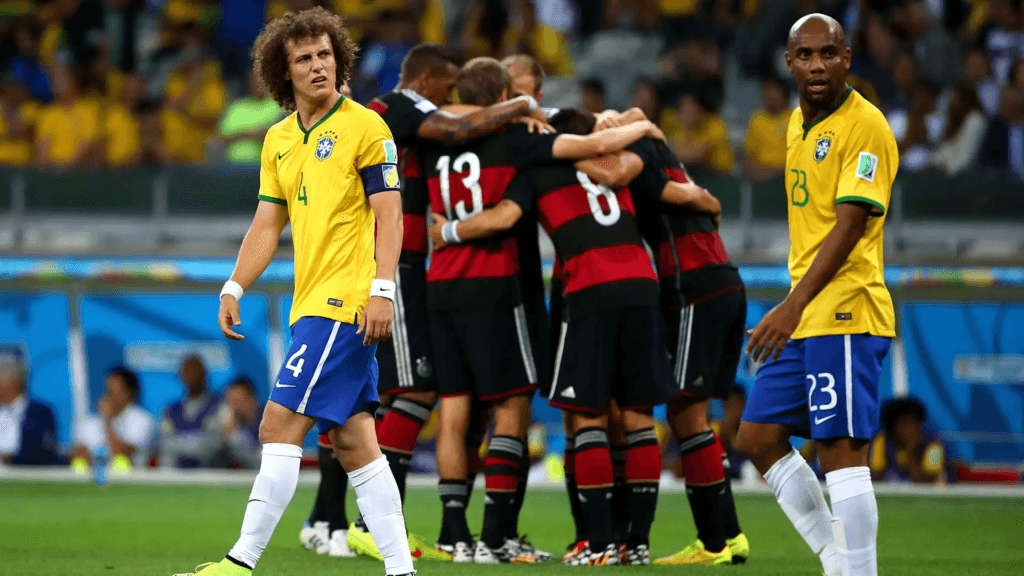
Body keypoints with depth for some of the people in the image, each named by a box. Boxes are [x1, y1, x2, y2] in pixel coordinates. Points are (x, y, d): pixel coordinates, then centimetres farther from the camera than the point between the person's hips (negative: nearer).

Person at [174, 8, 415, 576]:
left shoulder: (365, 126, -6)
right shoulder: (278, 140, 15)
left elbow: (389, 213, -10)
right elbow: (267, 224, 19)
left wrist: (382, 289, -18)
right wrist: (234, 288, 9)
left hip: (346, 301, -8)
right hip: (313, 305, 8)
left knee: (280, 426, -12)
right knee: (353, 441, 6)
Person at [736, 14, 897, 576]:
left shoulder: (865, 125, -12)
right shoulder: (798, 124, 16)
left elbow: (848, 225, -20)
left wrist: (794, 306, -26)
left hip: (845, 315, -10)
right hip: (803, 318, 10)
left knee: (841, 449, -12)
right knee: (756, 436, 10)